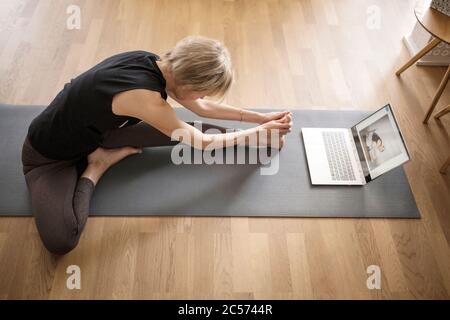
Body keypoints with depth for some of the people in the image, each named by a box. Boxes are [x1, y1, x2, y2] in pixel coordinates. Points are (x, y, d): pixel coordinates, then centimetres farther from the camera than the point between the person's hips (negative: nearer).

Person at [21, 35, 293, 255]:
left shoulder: (156, 64, -17)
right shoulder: (144, 97, -42)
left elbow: (202, 107, -1)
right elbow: (202, 143, -25)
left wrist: (261, 118, 2)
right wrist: (259, 132, -12)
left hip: (93, 130, 4)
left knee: (184, 131, -7)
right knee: (60, 241, -26)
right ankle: (93, 172, -6)